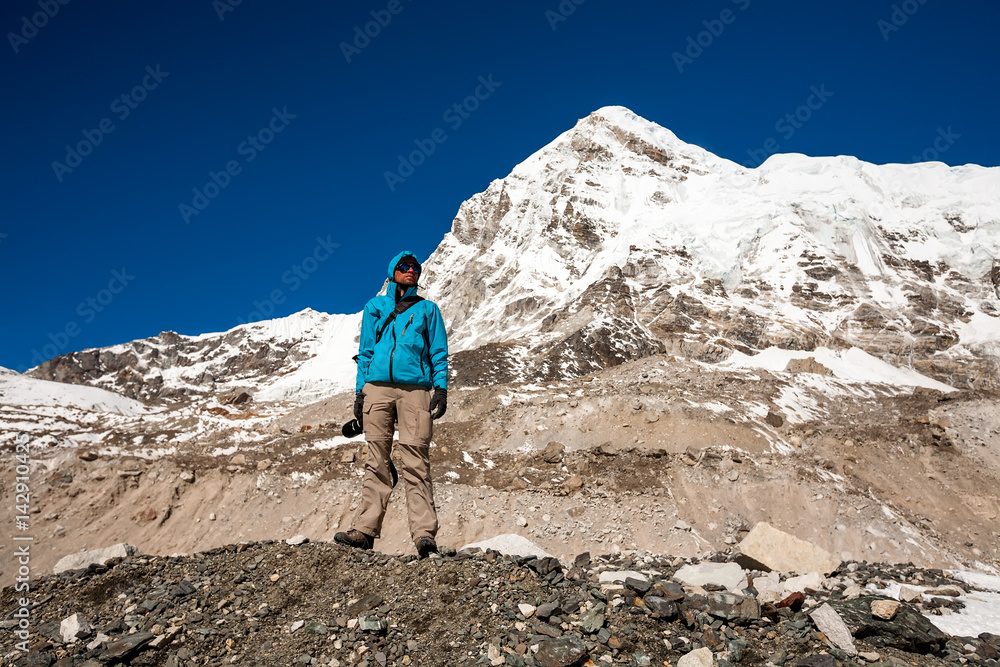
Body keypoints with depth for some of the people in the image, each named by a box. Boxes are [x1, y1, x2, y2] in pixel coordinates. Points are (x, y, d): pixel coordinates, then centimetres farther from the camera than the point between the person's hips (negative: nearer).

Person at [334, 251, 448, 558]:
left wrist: (441, 388, -1)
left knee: (415, 461, -11)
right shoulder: (375, 307, 20)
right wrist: (360, 391, 9)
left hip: (415, 388, -2)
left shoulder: (427, 309, 18)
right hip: (377, 387, 2)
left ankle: (424, 534, -15)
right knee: (377, 461, -1)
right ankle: (365, 530, 1)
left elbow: (439, 352, 12)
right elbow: (365, 352, 18)